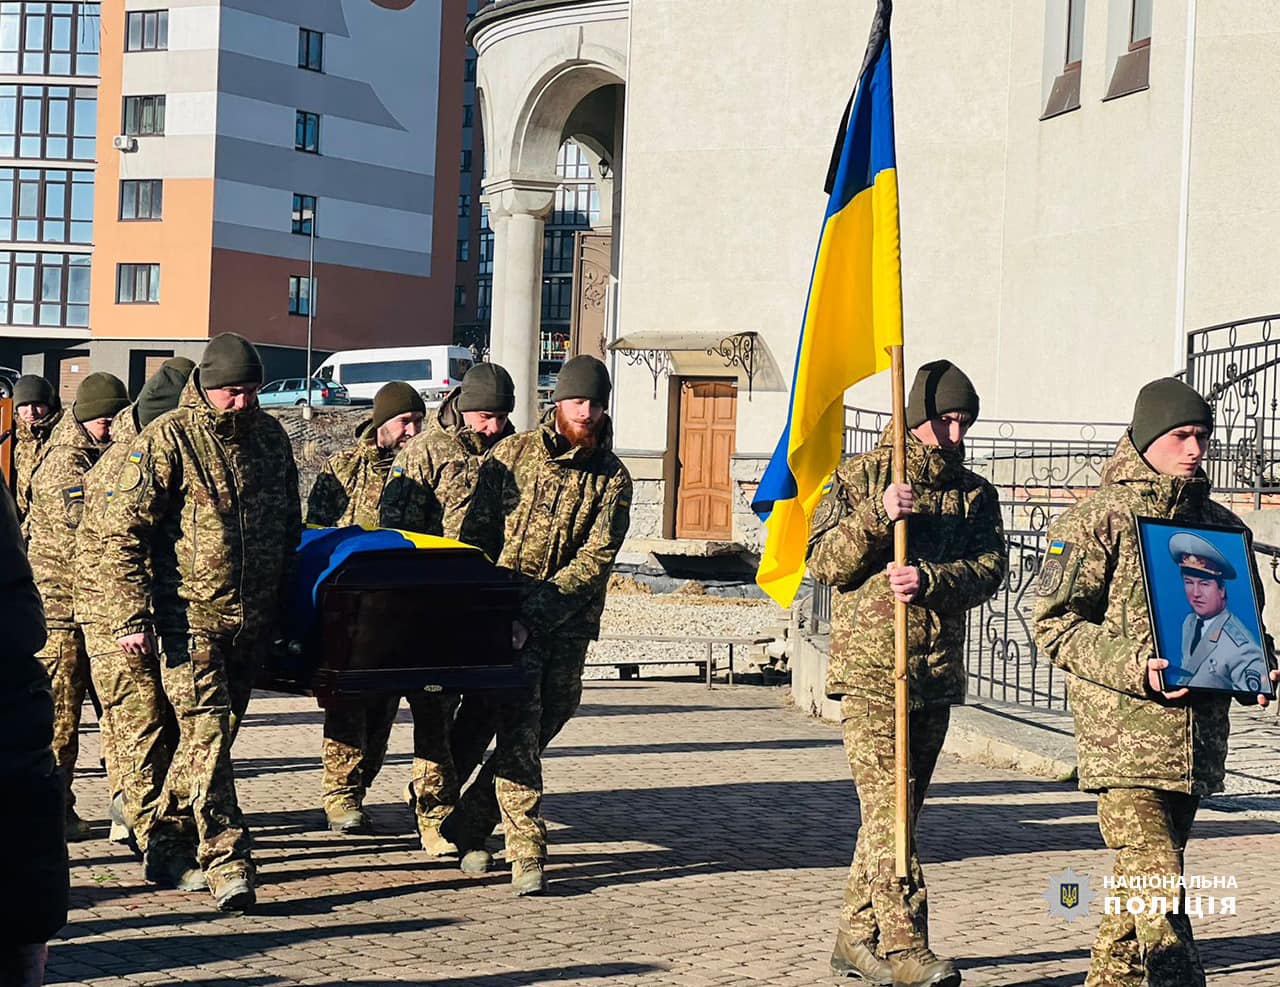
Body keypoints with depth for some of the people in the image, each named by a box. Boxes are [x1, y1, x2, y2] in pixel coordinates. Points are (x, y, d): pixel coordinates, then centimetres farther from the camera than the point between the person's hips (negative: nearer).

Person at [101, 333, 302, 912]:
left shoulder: (270, 437, 10)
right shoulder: (167, 440, -7)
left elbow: (290, 529, 22)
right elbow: (123, 532, -9)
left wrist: (286, 607, 21)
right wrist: (132, 615, -15)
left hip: (252, 623, 6)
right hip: (189, 617, -6)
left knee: (211, 735, 13)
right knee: (206, 735, -11)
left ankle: (166, 846, 29)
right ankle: (227, 864, -10)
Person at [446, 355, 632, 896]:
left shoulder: (612, 477, 1)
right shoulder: (512, 454, 2)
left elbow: (595, 561, -8)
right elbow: (475, 535, 4)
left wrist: (533, 618, -18)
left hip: (568, 621, 2)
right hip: (505, 612, -2)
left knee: (550, 718, 4)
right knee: (520, 725, -12)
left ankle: (466, 827, 21)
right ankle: (527, 853, -11)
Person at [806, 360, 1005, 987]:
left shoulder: (975, 494, 12)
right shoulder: (859, 477, 3)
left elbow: (988, 570, -3)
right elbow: (823, 561, -4)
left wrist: (929, 581, -21)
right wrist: (876, 517, -19)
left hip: (937, 676, 4)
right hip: (870, 669, -4)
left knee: (896, 809, 10)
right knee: (886, 805, -13)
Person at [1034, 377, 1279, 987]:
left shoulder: (1220, 526, 15)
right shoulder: (1096, 521, -3)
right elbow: (1055, 624, -7)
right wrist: (1135, 667, -20)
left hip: (1197, 737, 6)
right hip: (1123, 736, -6)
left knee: (1144, 880, 14)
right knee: (1155, 883, -12)